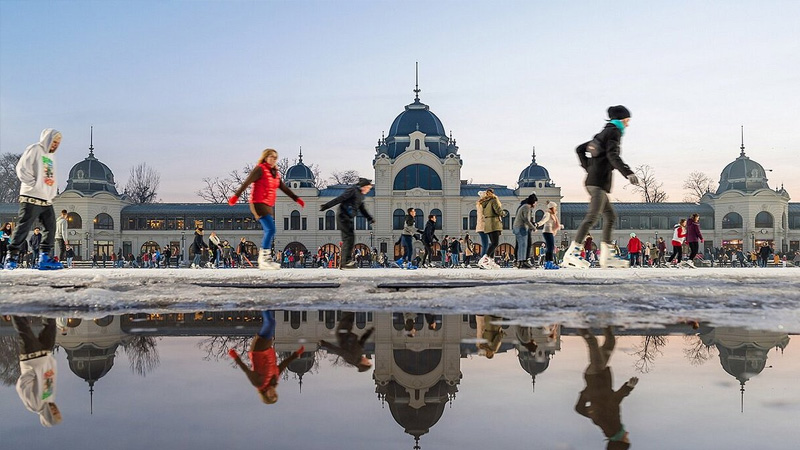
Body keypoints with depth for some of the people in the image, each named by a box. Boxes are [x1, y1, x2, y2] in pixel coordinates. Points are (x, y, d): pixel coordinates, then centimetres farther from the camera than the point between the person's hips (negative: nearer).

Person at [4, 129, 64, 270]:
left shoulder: (51, 155, 21)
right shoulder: (34, 150, -4)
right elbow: (22, 169, -10)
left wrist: (53, 192, 12)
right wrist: (34, 184, -13)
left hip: (47, 200, 8)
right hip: (32, 198, -8)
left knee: (51, 228, 5)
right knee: (23, 228, -8)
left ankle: (45, 259, 9)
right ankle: (11, 256, -3)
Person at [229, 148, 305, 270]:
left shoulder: (275, 173, 17)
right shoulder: (260, 169, -7)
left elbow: (284, 188, 21)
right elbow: (246, 182, -14)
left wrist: (296, 198, 17)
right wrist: (236, 195, -22)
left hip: (270, 205, 9)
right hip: (259, 204, -9)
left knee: (269, 232, 7)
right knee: (270, 229, -19)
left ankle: (265, 260, 11)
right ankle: (264, 259, -18)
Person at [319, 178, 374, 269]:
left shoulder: (361, 195, 18)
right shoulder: (353, 190, -11)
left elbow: (362, 209, 28)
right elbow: (339, 199, -18)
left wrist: (369, 218, 21)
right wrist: (326, 206, -21)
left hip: (348, 219, 10)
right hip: (343, 217, -10)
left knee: (347, 239, 7)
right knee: (350, 237, -16)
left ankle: (343, 264, 9)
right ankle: (346, 261, -17)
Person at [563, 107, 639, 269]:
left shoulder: (603, 133, 24)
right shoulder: (614, 131, -2)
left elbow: (580, 149, 27)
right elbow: (612, 155, -20)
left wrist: (588, 168, 22)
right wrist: (628, 172, -28)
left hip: (592, 180, 10)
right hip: (600, 181, -10)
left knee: (610, 216, 12)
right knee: (593, 216, -16)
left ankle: (606, 255, 11)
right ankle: (572, 252, -22)